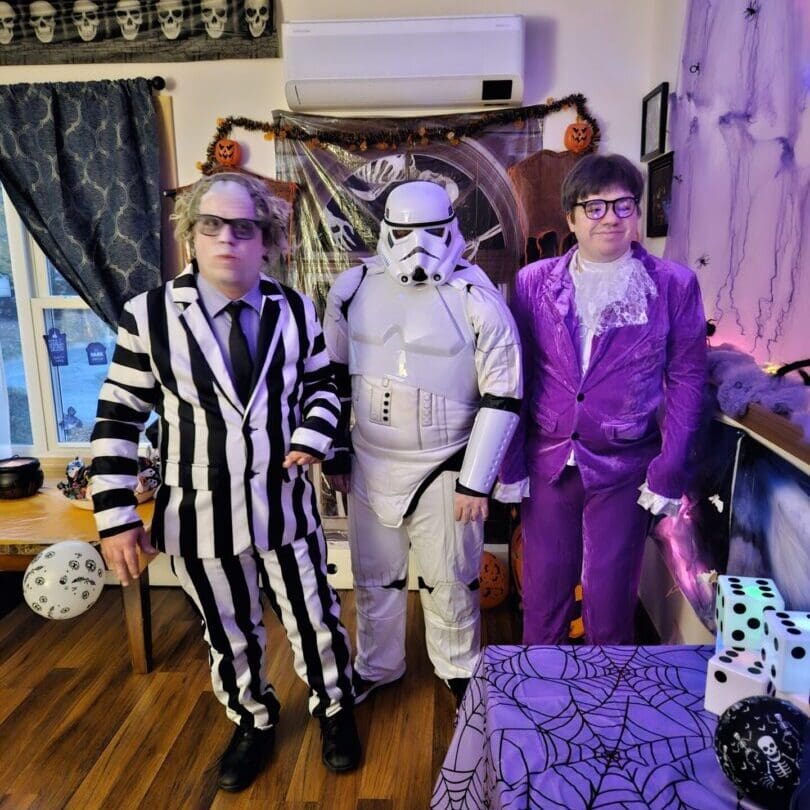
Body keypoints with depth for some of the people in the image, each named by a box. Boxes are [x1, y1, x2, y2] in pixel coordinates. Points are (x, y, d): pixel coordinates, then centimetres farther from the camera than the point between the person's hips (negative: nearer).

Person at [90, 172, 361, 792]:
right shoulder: (149, 314, -9)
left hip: (286, 507, 1)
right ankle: (254, 721, 48)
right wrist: (116, 516, -7)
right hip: (201, 518, 0)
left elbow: (322, 385, 10)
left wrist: (313, 435, -11)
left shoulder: (297, 311, -3)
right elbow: (118, 420, -5)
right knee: (230, 636, 19)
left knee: (315, 622, 16)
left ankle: (334, 709, 46)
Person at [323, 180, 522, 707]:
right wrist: (334, 454, 8)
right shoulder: (353, 288, -3)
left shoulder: (478, 300, -12)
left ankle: (459, 669, 40)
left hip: (445, 469, -3)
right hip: (371, 464, 3)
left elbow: (502, 398, -10)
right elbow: (333, 376, 7)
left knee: (449, 582, 12)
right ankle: (376, 665, 44)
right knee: (375, 577, 19)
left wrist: (476, 481, -11)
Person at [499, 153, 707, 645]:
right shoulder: (534, 282, 0)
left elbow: (686, 380, -1)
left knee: (610, 600, 10)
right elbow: (517, 376, 3)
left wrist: (670, 470, -5)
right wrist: (510, 463, 1)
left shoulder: (674, 285, -3)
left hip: (625, 469, -1)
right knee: (543, 592, 14)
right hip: (548, 461, 2)